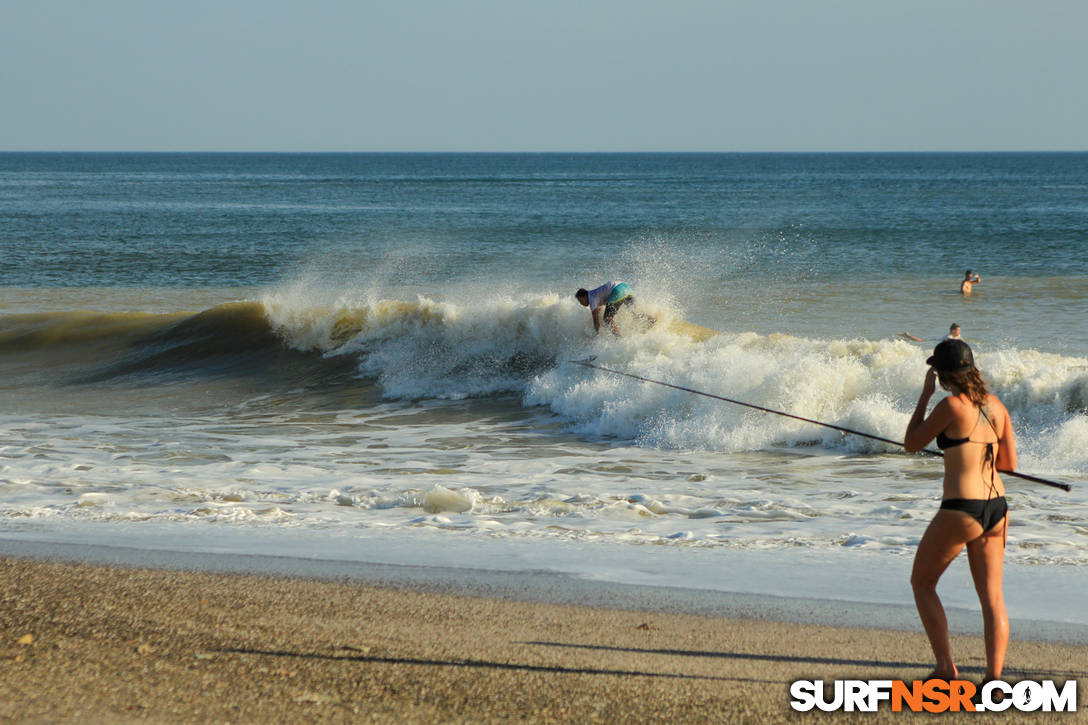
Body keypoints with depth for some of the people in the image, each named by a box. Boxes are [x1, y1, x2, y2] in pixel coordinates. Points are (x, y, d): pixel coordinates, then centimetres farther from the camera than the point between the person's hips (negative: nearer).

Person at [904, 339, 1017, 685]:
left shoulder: (952, 406, -12)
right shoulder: (996, 406, 8)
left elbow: (911, 443, 0)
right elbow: (1009, 463, 14)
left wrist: (924, 395, 7)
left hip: (961, 508, -6)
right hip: (996, 506, 6)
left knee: (922, 582, 11)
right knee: (992, 595, 9)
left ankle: (946, 668, 4)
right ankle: (994, 676, 1)